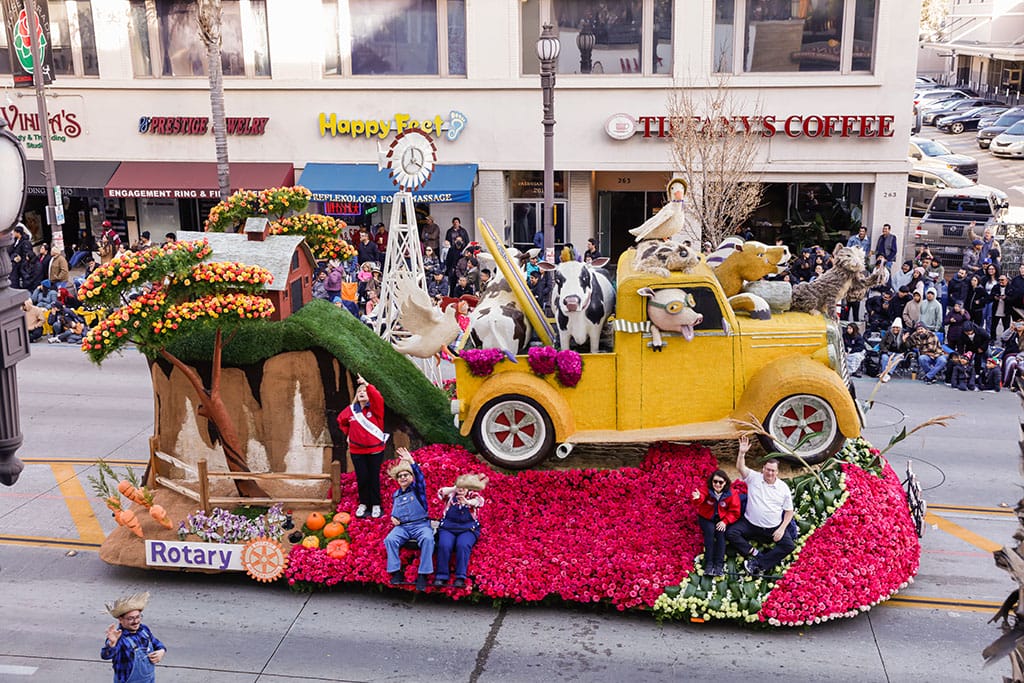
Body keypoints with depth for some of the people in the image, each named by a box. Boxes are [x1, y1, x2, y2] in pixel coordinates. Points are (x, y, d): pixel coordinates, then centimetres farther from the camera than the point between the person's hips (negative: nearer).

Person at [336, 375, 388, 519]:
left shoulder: (375, 408, -6)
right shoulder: (351, 410, 2)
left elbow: (378, 398, -30)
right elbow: (341, 421, 22)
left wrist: (367, 385, -42)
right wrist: (348, 433, 13)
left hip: (375, 449, -2)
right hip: (357, 450, 2)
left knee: (374, 477, 4)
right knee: (362, 477, 4)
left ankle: (376, 505, 14)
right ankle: (363, 504, 17)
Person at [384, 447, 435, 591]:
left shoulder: (417, 489, 8)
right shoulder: (396, 495, 21)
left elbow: (420, 477, -13)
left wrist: (411, 461, -26)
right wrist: (393, 517, 9)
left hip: (421, 525, -3)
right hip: (402, 526, 3)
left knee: (427, 539, -36)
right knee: (390, 539, -29)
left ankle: (422, 574, -33)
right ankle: (396, 572, -25)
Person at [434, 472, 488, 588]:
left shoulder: (473, 495, 14)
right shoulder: (451, 494, 20)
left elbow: (479, 501, -10)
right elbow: (440, 492, 0)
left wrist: (467, 502, -31)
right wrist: (455, 488, -2)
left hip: (468, 528, -1)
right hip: (447, 527, 1)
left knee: (463, 545, -31)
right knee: (444, 545, -28)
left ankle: (460, 578, -34)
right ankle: (441, 577, -29)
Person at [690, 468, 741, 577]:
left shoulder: (732, 493, -12)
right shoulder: (706, 490, -18)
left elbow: (735, 512, -8)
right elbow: (699, 501, -38)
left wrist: (725, 521, -22)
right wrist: (697, 498, -64)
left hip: (722, 519, 1)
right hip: (706, 518, -1)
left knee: (721, 532, -26)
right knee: (710, 530, -28)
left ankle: (719, 564, -25)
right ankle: (708, 563, -25)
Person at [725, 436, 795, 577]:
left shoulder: (783, 488, -1)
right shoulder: (754, 477, -3)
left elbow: (789, 511, 3)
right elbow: (740, 467, -20)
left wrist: (782, 529, -10)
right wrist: (742, 453, -38)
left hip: (774, 528, 1)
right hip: (750, 524, 0)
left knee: (789, 545, -22)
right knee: (730, 533, -23)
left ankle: (758, 564, -24)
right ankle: (754, 553, -19)